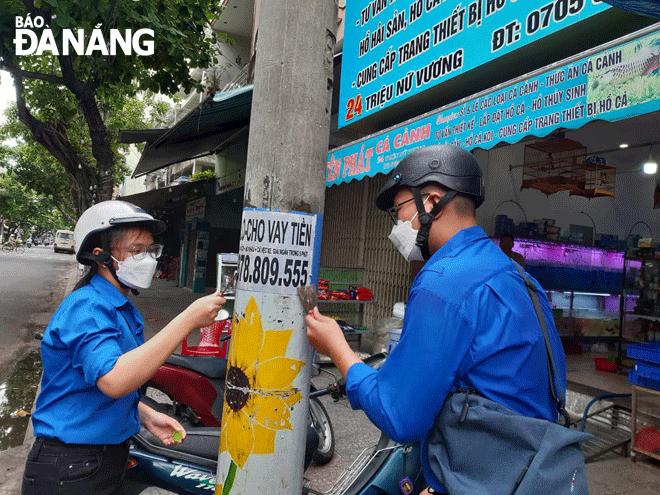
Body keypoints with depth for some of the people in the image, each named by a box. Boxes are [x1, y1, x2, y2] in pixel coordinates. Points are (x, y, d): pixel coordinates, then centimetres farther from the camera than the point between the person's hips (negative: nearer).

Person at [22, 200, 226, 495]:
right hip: (71, 471, -9)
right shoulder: (86, 307, -22)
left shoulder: (124, 309, 10)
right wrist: (188, 320, -38)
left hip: (111, 457, 9)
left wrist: (147, 416, 2)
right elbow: (113, 380, -38)